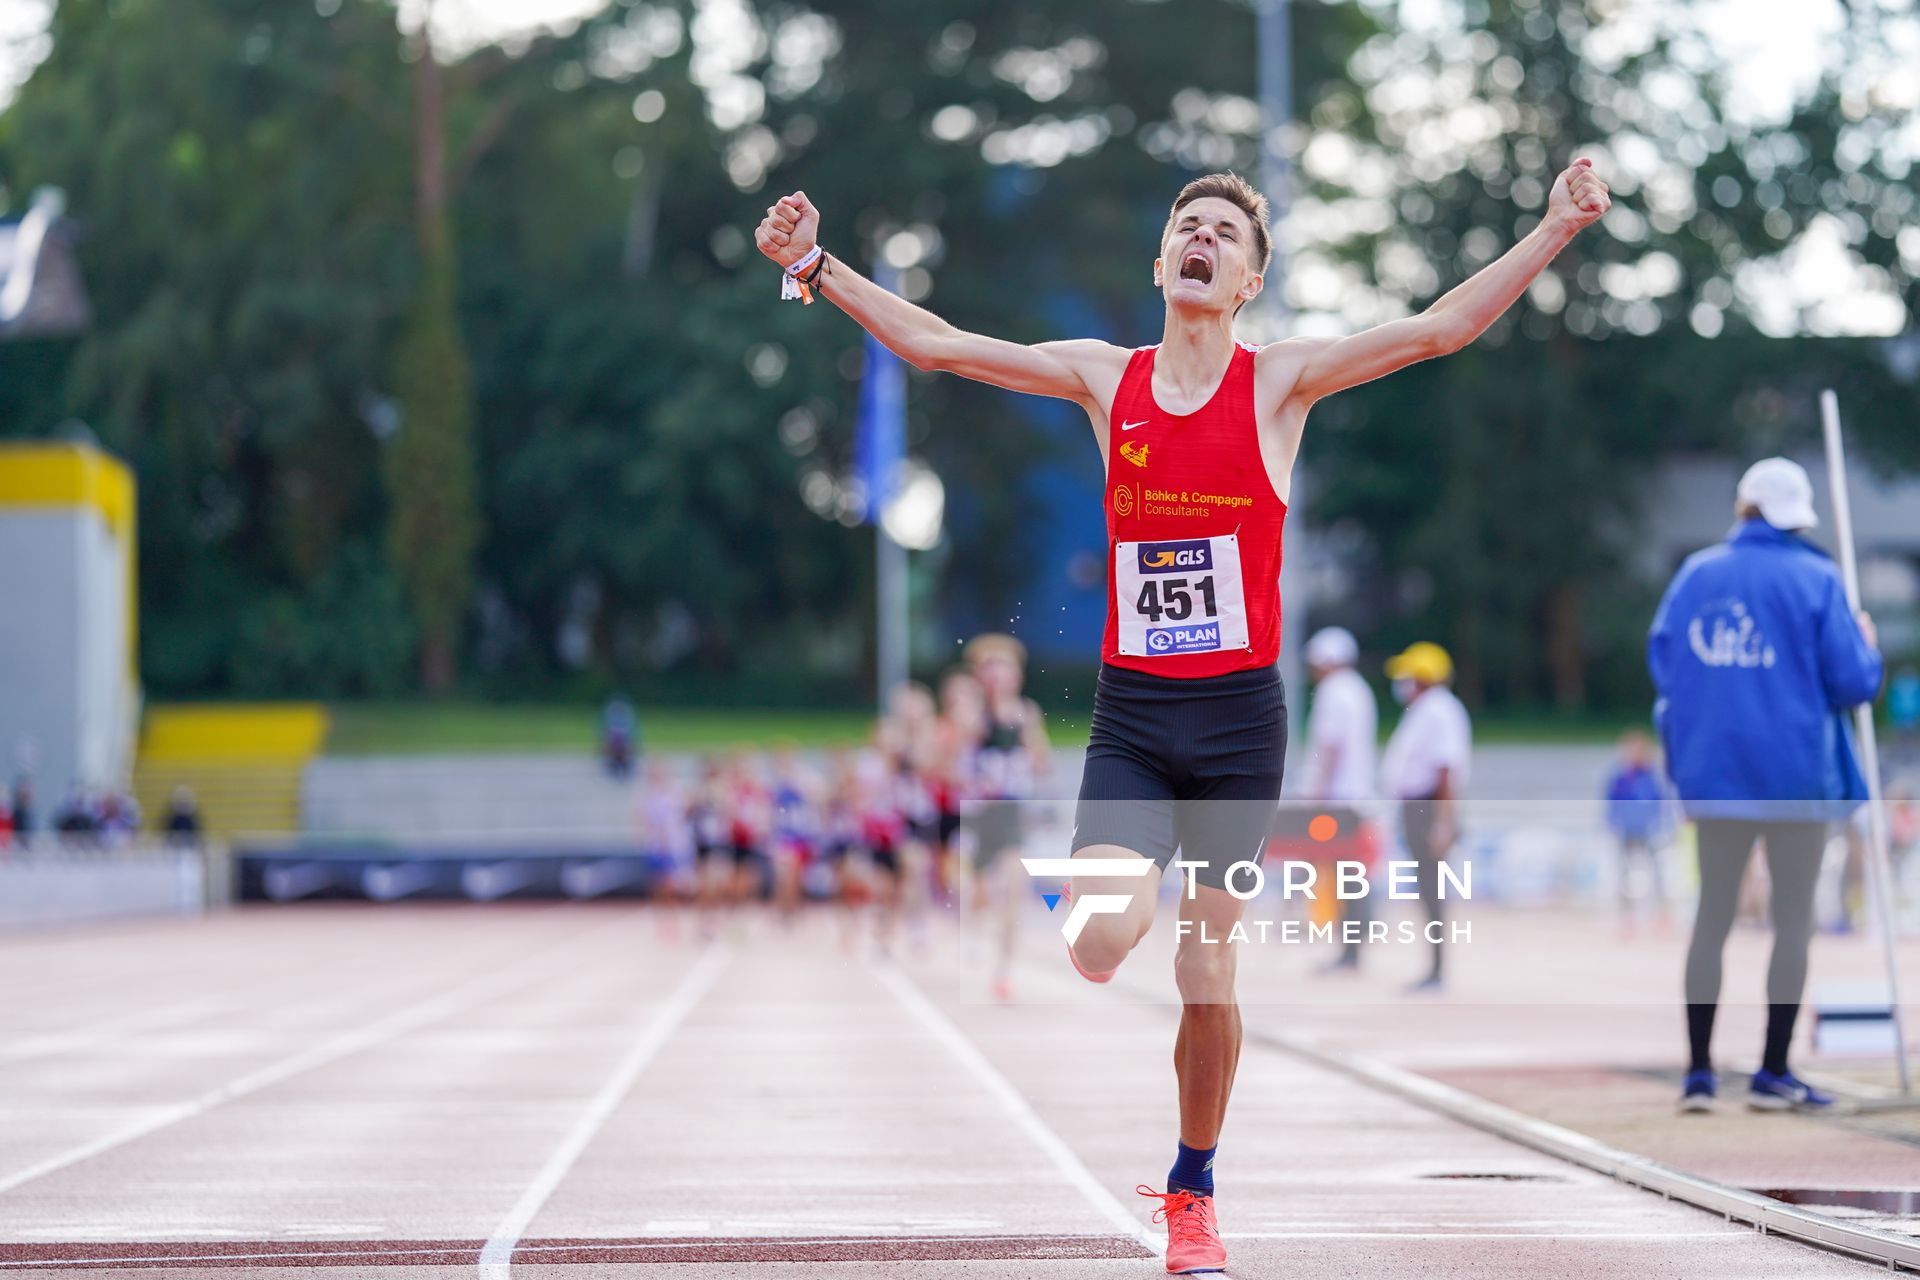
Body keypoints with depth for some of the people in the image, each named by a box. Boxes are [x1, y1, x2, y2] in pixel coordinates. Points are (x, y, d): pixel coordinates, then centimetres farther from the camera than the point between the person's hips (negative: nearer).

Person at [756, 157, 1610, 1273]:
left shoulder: (1280, 381, 0)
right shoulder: (1105, 378, 6)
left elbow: (1440, 328, -7)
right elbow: (935, 344, 8)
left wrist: (1555, 232, -17)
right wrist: (817, 267, 4)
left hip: (1238, 718, -1)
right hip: (1130, 716, 1)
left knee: (1209, 972, 4)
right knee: (1102, 946, -20)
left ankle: (1194, 1190, 22)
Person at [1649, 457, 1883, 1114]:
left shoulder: (1696, 573, 4)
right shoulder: (1816, 578, -6)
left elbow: (1662, 660, 7)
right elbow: (1852, 681, -7)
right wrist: (1866, 644, 13)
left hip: (1713, 768, 3)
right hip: (1795, 771, -3)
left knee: (1713, 914, 10)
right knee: (1793, 917, 6)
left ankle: (1698, 1072, 6)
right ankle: (1773, 1073, 5)